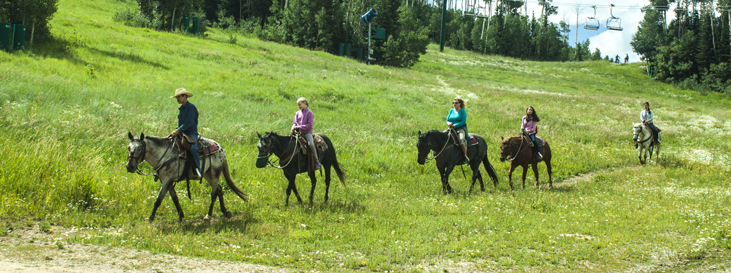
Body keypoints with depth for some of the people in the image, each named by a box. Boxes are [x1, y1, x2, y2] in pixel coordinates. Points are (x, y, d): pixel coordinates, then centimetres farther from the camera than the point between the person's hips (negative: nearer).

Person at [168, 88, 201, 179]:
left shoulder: (191, 107, -9)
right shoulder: (181, 109, 17)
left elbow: (188, 122, -19)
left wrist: (178, 130, -24)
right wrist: (175, 131, 7)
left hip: (191, 134, -9)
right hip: (182, 134, 9)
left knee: (193, 149, -32)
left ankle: (197, 172, -33)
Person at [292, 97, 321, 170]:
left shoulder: (309, 113, -4)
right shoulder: (297, 113, 14)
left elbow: (310, 125, -10)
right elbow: (295, 123, 17)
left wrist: (300, 127, -17)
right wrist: (293, 128, -6)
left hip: (307, 132, -6)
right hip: (299, 132, 6)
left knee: (311, 144, -28)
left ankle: (317, 162, -18)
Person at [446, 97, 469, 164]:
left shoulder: (462, 111, -1)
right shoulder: (451, 111, 15)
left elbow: (463, 121, -10)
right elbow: (447, 120, 16)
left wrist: (455, 125, -18)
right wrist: (448, 123, -8)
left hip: (461, 128, -6)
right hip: (452, 129, 6)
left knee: (461, 139, -35)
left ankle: (466, 156, -28)